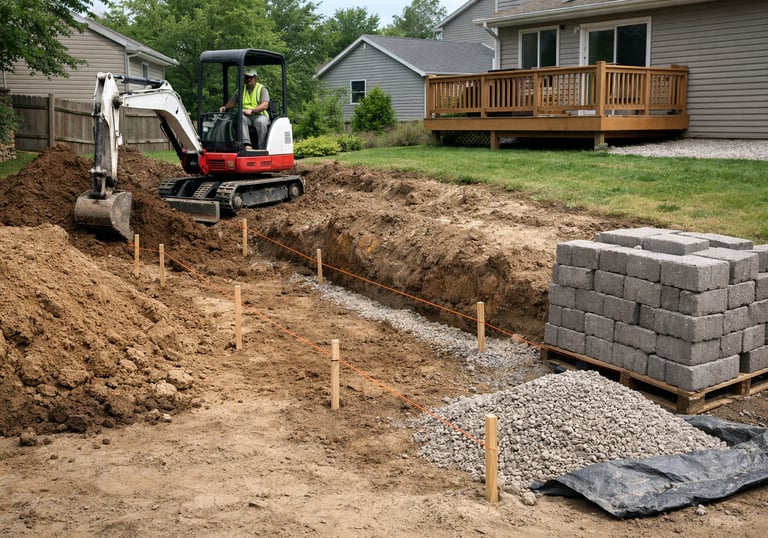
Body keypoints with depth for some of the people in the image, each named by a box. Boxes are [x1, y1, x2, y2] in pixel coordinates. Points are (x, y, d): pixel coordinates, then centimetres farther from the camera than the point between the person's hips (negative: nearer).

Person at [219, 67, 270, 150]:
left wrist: (251, 110, -24)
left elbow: (265, 105, -10)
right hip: (246, 116, 3)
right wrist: (225, 107, -4)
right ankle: (246, 144, -44)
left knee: (261, 122, -38)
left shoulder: (262, 89, 5)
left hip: (259, 115, -3)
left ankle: (262, 148, -32)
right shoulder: (242, 89, 21)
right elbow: (233, 101, 19)